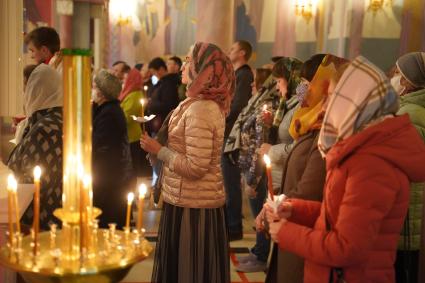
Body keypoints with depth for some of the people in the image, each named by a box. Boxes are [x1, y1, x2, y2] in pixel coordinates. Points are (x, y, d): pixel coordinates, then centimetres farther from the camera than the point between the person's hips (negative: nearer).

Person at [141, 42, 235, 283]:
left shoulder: (199, 110, -21)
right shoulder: (210, 105, 9)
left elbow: (195, 167, -24)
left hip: (191, 205, -9)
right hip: (204, 201, 9)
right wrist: (162, 147, 7)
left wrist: (158, 150, -15)